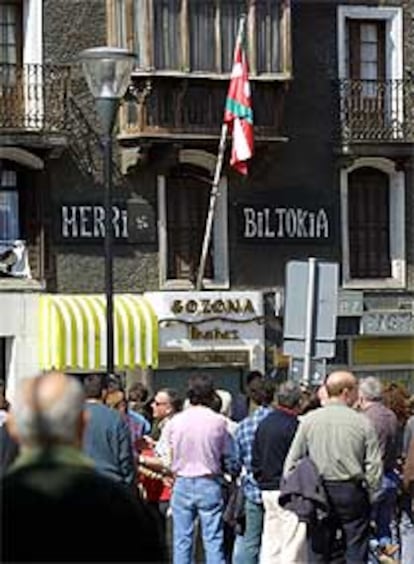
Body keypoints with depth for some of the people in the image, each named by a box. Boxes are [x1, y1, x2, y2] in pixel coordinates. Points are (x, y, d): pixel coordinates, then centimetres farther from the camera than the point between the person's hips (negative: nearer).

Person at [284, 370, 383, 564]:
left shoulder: (309, 420, 0)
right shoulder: (362, 422, -6)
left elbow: (292, 460, 1)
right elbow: (374, 465, -6)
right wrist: (370, 494, 6)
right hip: (352, 492, -2)